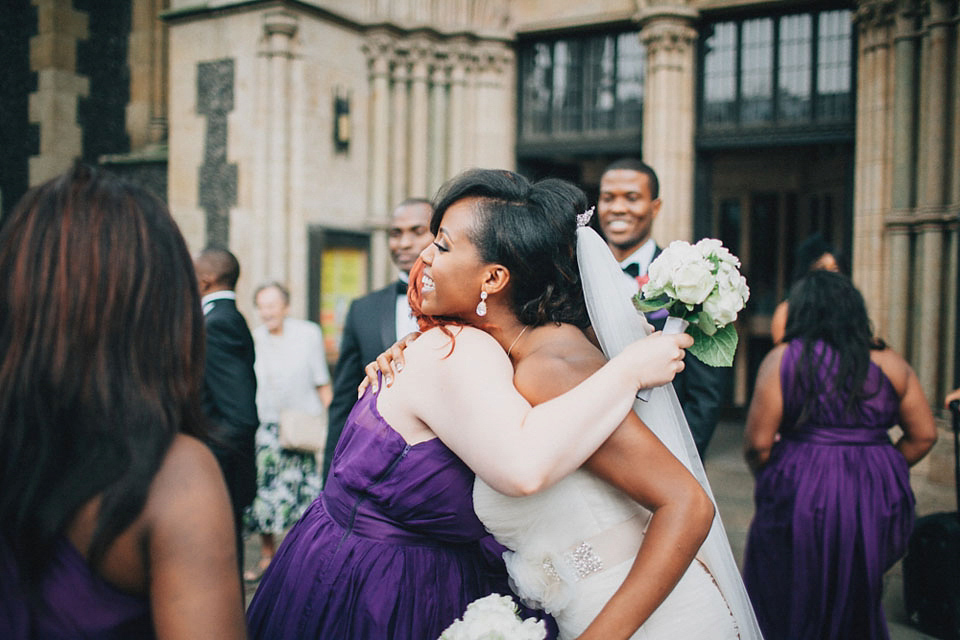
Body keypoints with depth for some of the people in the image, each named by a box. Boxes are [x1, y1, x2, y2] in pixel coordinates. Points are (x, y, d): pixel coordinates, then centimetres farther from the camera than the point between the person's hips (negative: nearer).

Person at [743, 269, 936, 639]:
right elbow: (924, 436, 6)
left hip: (802, 497, -3)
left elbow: (758, 443, -10)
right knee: (857, 606, 24)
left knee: (790, 609, 14)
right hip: (876, 503, 4)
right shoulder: (890, 363, 3)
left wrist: (770, 483, 10)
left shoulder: (783, 359, -7)